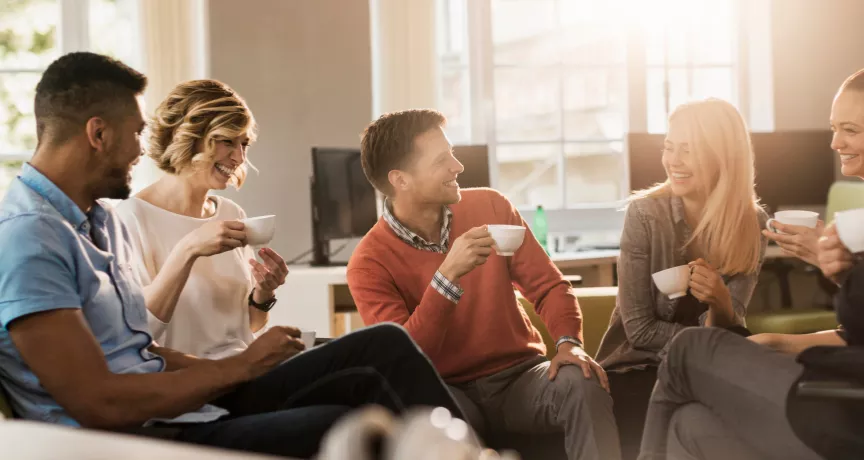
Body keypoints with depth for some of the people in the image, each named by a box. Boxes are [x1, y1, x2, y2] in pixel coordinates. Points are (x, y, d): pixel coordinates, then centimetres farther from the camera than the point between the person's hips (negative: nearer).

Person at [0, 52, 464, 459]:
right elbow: (100, 404, -20)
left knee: (383, 346, -2)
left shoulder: (99, 218, 15)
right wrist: (240, 366, -11)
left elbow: (135, 354, 13)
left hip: (182, 409, 9)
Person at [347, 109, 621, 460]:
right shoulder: (370, 264, -9)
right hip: (447, 393, -3)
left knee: (583, 385, -29)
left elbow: (548, 286, 4)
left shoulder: (490, 207, 0)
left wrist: (568, 342, -17)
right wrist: (447, 276, -29)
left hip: (518, 376, 3)